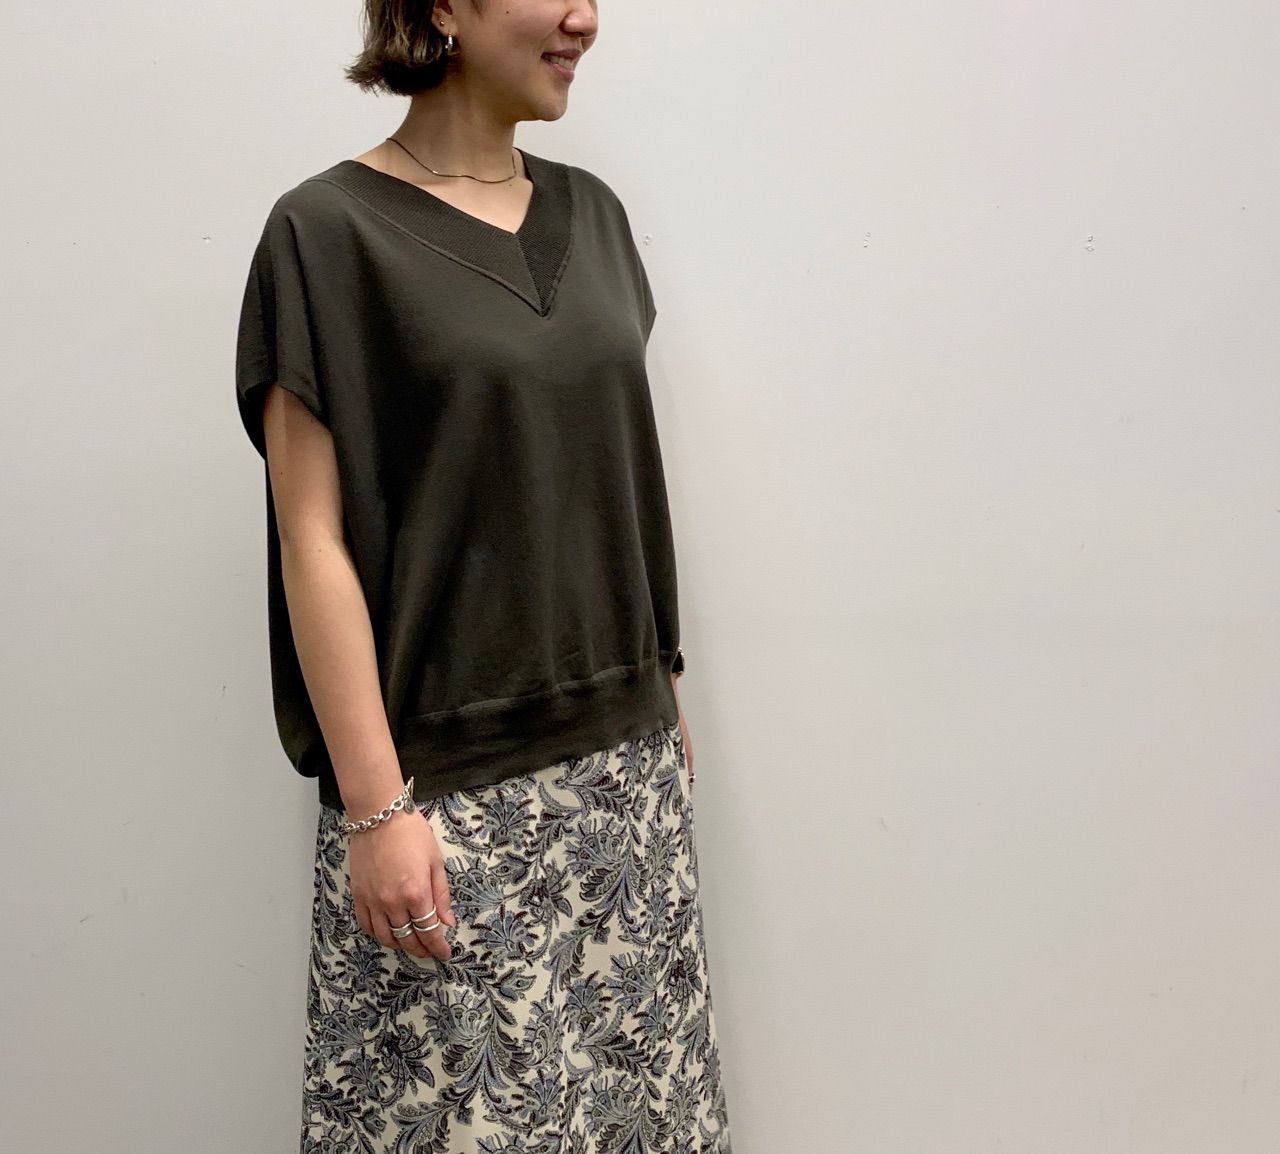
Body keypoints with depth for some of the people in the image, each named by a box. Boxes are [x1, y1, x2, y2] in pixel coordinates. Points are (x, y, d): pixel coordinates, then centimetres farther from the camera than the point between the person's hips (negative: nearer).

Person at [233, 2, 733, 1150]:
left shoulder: (590, 213, 9)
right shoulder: (329, 230, -8)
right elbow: (314, 540, -12)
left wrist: (663, 689, 14)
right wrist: (376, 804, -15)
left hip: (624, 757, 6)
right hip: (448, 781, -5)